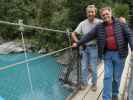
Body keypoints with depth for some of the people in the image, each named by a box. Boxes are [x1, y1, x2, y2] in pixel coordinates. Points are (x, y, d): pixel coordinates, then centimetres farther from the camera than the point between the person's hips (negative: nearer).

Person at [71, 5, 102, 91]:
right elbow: (74, 34, 5)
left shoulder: (99, 22, -9)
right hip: (84, 47, 3)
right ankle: (84, 82, 31)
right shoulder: (82, 24, -2)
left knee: (93, 68, 6)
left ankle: (94, 84, 27)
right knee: (84, 67, 11)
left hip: (93, 48, -2)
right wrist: (78, 42, -6)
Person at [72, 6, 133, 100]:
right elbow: (88, 36, 6)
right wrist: (78, 43, 4)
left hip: (119, 54, -1)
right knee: (107, 77, 0)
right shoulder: (99, 27, 4)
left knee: (117, 77, 9)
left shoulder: (120, 23, 0)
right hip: (107, 54, 1)